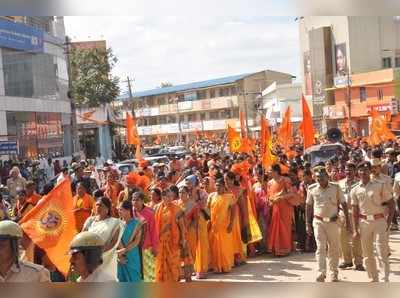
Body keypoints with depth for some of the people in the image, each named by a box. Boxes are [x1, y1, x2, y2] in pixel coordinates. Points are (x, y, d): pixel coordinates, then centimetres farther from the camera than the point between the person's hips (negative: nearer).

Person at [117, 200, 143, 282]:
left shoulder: (137, 224, -7)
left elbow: (137, 241, -13)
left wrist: (124, 250, -19)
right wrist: (119, 254, -14)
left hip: (132, 257, -3)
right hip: (121, 257, 3)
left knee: (133, 278, 2)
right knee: (121, 278, 8)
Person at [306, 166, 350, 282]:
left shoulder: (336, 188, -4)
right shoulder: (312, 189, -1)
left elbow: (344, 204, 1)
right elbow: (308, 206, 7)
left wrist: (347, 221, -2)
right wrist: (308, 224, 5)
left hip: (333, 221, 0)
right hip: (318, 222, 0)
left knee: (334, 248, 8)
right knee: (320, 247, -8)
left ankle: (334, 273, 20)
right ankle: (321, 272, -10)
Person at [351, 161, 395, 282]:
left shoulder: (380, 185, -2)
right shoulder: (355, 190, 5)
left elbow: (391, 204, 1)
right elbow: (355, 211, 8)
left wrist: (388, 222, -6)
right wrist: (356, 229, 4)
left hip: (379, 221, -3)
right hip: (364, 222, 3)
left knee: (382, 253, -5)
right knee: (367, 254, 9)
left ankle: (385, 281, -2)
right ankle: (373, 279, 22)